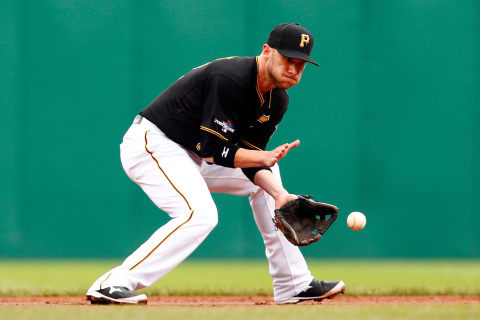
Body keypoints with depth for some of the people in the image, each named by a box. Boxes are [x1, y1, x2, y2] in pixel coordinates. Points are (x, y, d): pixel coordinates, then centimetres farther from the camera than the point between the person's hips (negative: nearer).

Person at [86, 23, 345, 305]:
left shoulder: (277, 101, 1)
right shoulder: (229, 78, -26)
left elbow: (249, 158, 0)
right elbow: (212, 151, -26)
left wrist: (280, 194, -15)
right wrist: (265, 157, -29)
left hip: (193, 154, 10)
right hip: (152, 144, -10)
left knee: (266, 178, 14)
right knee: (200, 214, -28)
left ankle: (294, 285, 16)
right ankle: (112, 285, -30)